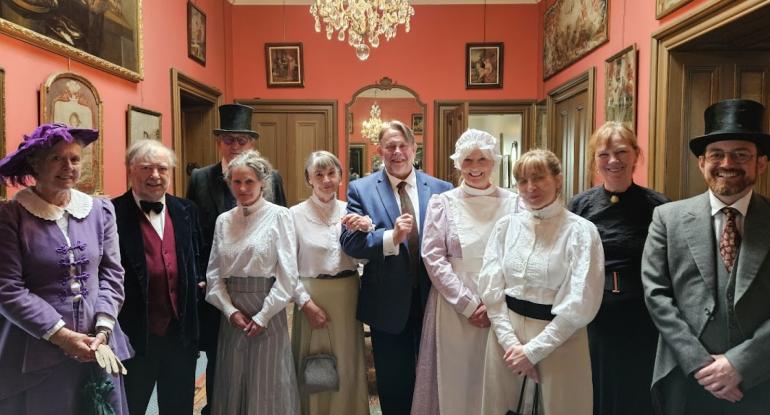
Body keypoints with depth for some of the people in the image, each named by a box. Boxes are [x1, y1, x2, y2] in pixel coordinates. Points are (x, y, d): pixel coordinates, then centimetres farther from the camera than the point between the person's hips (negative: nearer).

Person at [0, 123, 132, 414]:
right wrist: (61, 335, -13)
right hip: (35, 355, -3)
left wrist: (103, 328, -8)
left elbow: (112, 273, 4)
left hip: (97, 347, 3)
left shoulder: (100, 210, 5)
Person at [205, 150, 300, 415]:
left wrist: (262, 317, -10)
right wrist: (230, 311, -6)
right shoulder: (224, 220, 7)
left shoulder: (279, 216, -6)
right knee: (233, 385, 12)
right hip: (232, 315, 4)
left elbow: (287, 275, -9)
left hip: (268, 314, -4)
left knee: (267, 387, 5)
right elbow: (214, 273, 7)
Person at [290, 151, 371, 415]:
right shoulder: (295, 214, -4)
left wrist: (366, 228, -16)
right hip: (313, 296, -2)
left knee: (348, 367, 14)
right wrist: (305, 302, -11)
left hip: (348, 296, 3)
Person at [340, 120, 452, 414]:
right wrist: (391, 237, -28)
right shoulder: (361, 189, -4)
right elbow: (349, 242, -13)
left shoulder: (441, 189, -1)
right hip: (388, 302, -1)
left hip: (432, 299, 2)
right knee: (394, 384, 16)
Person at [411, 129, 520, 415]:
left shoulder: (513, 203, 3)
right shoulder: (443, 202, 1)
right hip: (454, 305, 0)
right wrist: (468, 304, -9)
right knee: (453, 378, 8)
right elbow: (433, 257, -5)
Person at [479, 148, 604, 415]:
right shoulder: (506, 226, 1)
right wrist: (510, 341, -9)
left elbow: (581, 303, -12)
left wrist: (533, 350, -12)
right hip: (507, 333, 3)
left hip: (558, 339, -3)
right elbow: (490, 288, 0)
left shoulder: (581, 231, -9)